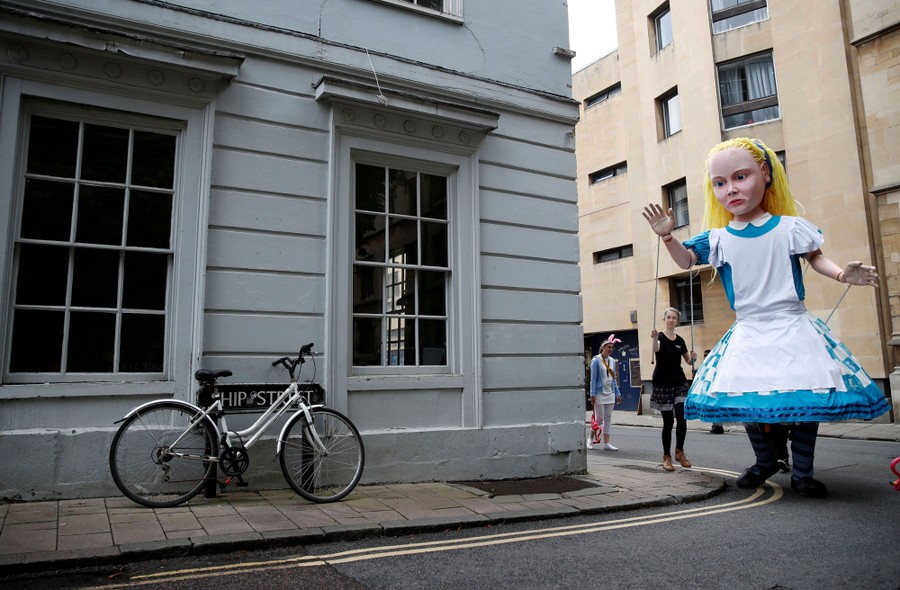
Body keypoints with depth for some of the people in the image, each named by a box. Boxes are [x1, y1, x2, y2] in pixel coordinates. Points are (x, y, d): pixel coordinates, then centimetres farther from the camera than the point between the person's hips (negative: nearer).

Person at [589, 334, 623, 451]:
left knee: (608, 419, 6)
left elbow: (614, 379, 16)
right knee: (599, 419, -3)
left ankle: (606, 443, 11)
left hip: (610, 393, 6)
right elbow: (593, 378, -8)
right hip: (600, 393, -6)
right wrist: (592, 394, -13)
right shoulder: (596, 360, -7)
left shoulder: (612, 361, 11)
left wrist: (618, 394, 12)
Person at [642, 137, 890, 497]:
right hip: (747, 334, 2)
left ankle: (802, 471, 16)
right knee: (741, 399, 2)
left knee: (808, 397, -4)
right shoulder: (717, 239, -1)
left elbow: (815, 257, 10)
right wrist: (667, 236, -7)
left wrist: (841, 274, -8)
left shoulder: (790, 227, -4)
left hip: (792, 327, -1)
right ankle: (765, 460, 27)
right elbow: (686, 260, 9)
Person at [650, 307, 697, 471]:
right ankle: (666, 457, 12)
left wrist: (693, 358, -5)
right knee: (668, 421, 0)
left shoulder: (680, 340, 9)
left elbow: (689, 361, 18)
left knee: (682, 417, -11)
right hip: (662, 384, -3)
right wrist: (654, 338, -50)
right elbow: (656, 349, -28)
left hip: (679, 383, 4)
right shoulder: (660, 337, -4)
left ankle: (679, 452, 9)